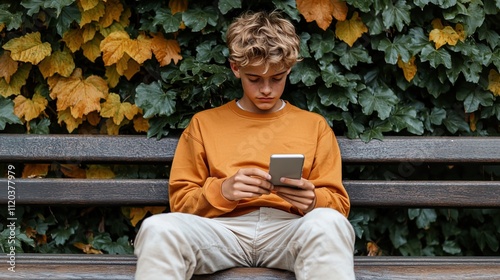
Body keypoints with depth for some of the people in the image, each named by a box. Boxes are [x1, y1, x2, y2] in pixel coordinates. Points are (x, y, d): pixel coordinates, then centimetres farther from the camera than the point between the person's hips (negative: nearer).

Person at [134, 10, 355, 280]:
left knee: (328, 223, -37)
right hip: (223, 229, 0)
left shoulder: (314, 125, 18)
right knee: (158, 227, -34)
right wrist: (222, 190, -9)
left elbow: (338, 204, 14)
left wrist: (312, 200, -10)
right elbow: (181, 200, 12)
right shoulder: (204, 123, 18)